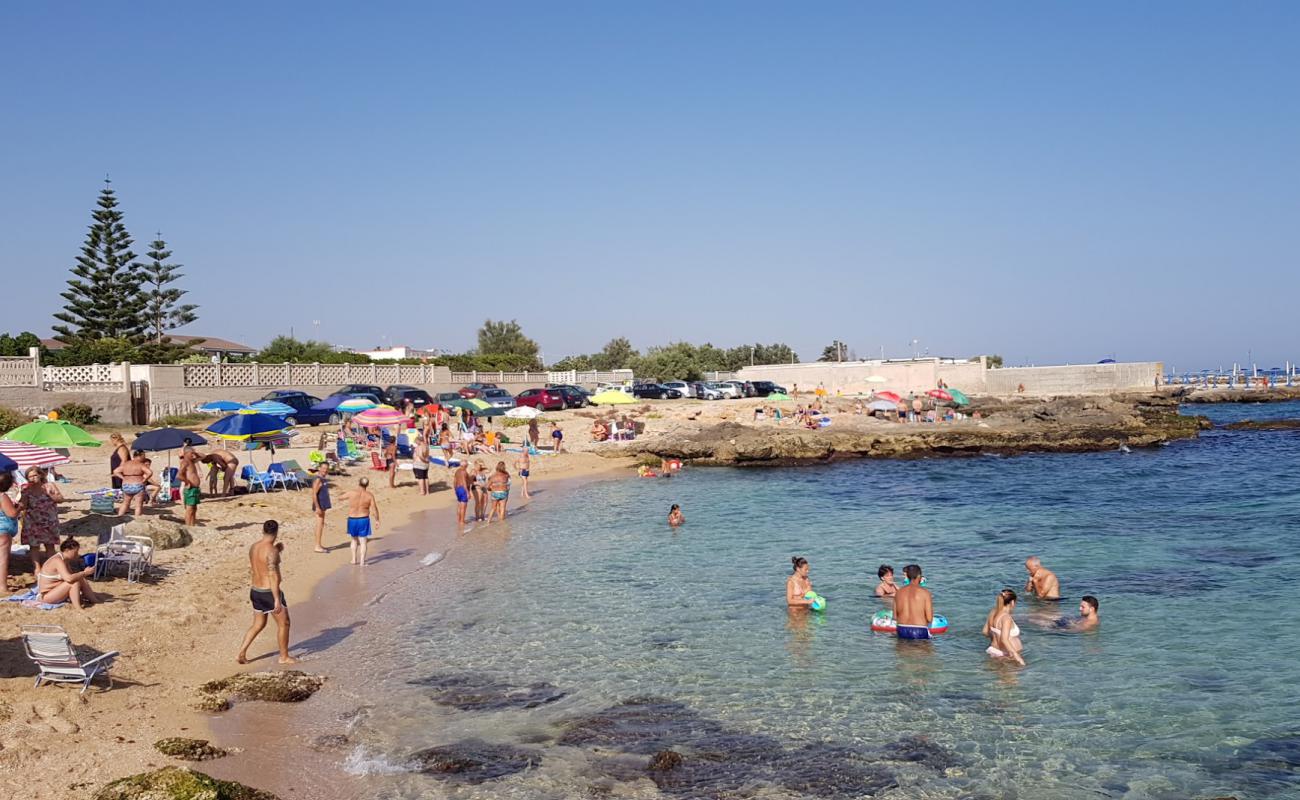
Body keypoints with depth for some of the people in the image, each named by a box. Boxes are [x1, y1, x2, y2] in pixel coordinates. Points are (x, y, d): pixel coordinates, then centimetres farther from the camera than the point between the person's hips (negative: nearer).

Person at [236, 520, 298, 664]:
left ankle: (241, 654, 16)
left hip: (256, 591, 8)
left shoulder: (253, 547, 5)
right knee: (283, 623, 9)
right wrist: (277, 600, -26)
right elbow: (273, 576, -25)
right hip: (269, 593, -8)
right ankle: (284, 656, 18)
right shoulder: (271, 550, -21)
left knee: (258, 624, 22)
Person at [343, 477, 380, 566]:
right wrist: (377, 520, 3)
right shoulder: (369, 495, -9)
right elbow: (374, 509, -9)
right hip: (363, 520, -1)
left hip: (352, 520, 1)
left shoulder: (351, 494, -11)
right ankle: (362, 561, 3)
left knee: (354, 540, 22)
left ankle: (354, 559, 25)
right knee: (363, 541, 7)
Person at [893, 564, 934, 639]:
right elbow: (929, 619, -5)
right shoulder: (924, 592, -5)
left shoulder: (899, 592, 7)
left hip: (901, 631, 4)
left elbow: (895, 617, 12)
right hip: (919, 632, -4)